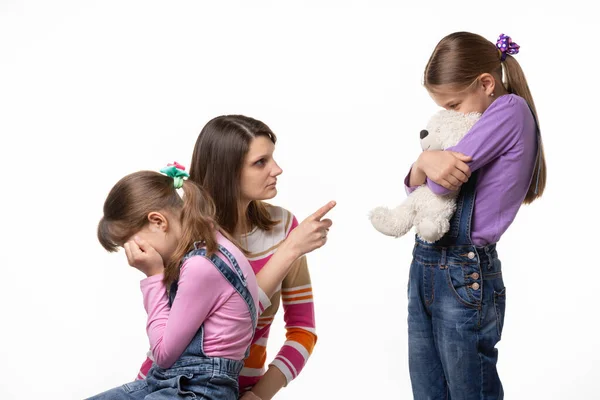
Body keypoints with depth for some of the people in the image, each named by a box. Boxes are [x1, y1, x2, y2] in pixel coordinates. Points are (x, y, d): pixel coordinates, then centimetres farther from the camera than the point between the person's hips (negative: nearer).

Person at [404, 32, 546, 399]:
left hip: (465, 276, -8)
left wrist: (429, 162, 4)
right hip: (424, 266, 8)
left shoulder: (511, 109, -11)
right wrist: (426, 162, -14)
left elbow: (440, 183, -19)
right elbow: (416, 186, 8)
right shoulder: (472, 122, 14)